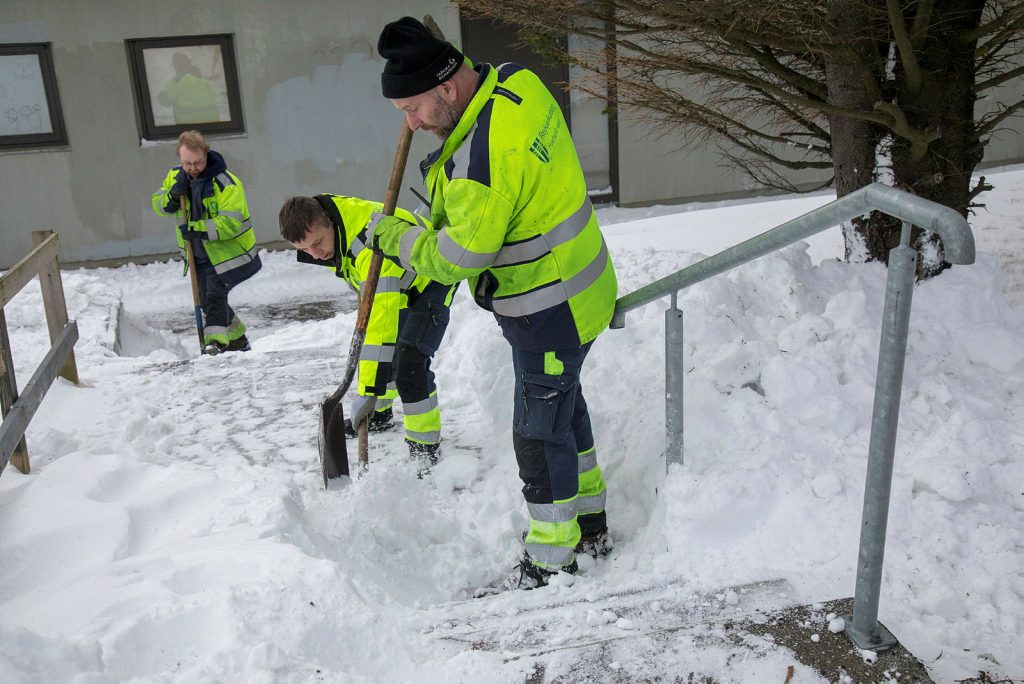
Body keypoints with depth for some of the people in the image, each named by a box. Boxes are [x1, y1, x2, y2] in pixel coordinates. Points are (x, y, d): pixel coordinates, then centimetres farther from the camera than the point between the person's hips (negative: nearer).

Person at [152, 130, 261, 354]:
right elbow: (157, 204, 8)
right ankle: (237, 339, 32)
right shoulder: (175, 176, 1)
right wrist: (172, 197, -14)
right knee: (207, 300, 15)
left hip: (228, 252, -7)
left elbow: (230, 223, -29)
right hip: (198, 255, 8)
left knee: (215, 295, -21)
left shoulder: (226, 183, -22)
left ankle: (215, 342, -23)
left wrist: (195, 228, -32)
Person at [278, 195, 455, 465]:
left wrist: (368, 391, -52)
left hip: (430, 282, -9)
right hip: (397, 285, 9)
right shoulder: (319, 217, -15)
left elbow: (383, 313, -50)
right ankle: (379, 413, 40)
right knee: (366, 345, 18)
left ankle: (425, 449, -9)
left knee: (408, 363, -22)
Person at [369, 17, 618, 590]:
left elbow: (459, 257, -22)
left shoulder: (485, 158, -32)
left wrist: (395, 238, -5)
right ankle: (590, 525, 42)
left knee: (541, 433, 5)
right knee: (565, 406, 24)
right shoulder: (516, 80, -3)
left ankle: (553, 558, 25)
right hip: (573, 292, 10)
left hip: (550, 313, -10)